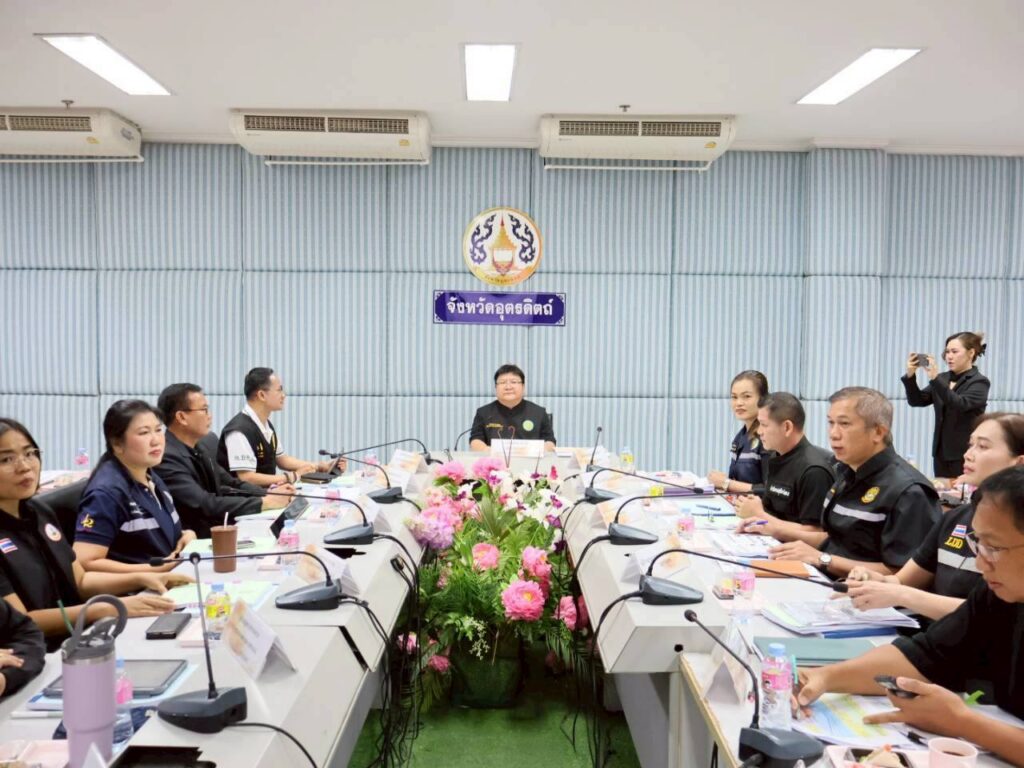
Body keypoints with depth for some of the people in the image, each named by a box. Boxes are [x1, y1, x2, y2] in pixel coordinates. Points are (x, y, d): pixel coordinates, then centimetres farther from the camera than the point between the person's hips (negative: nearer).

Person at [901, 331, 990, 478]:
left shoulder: (979, 382, -6)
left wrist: (935, 379, -33)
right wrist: (910, 375, -13)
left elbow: (960, 404, -24)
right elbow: (917, 401, 4)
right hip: (941, 452, 6)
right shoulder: (943, 378, 11)